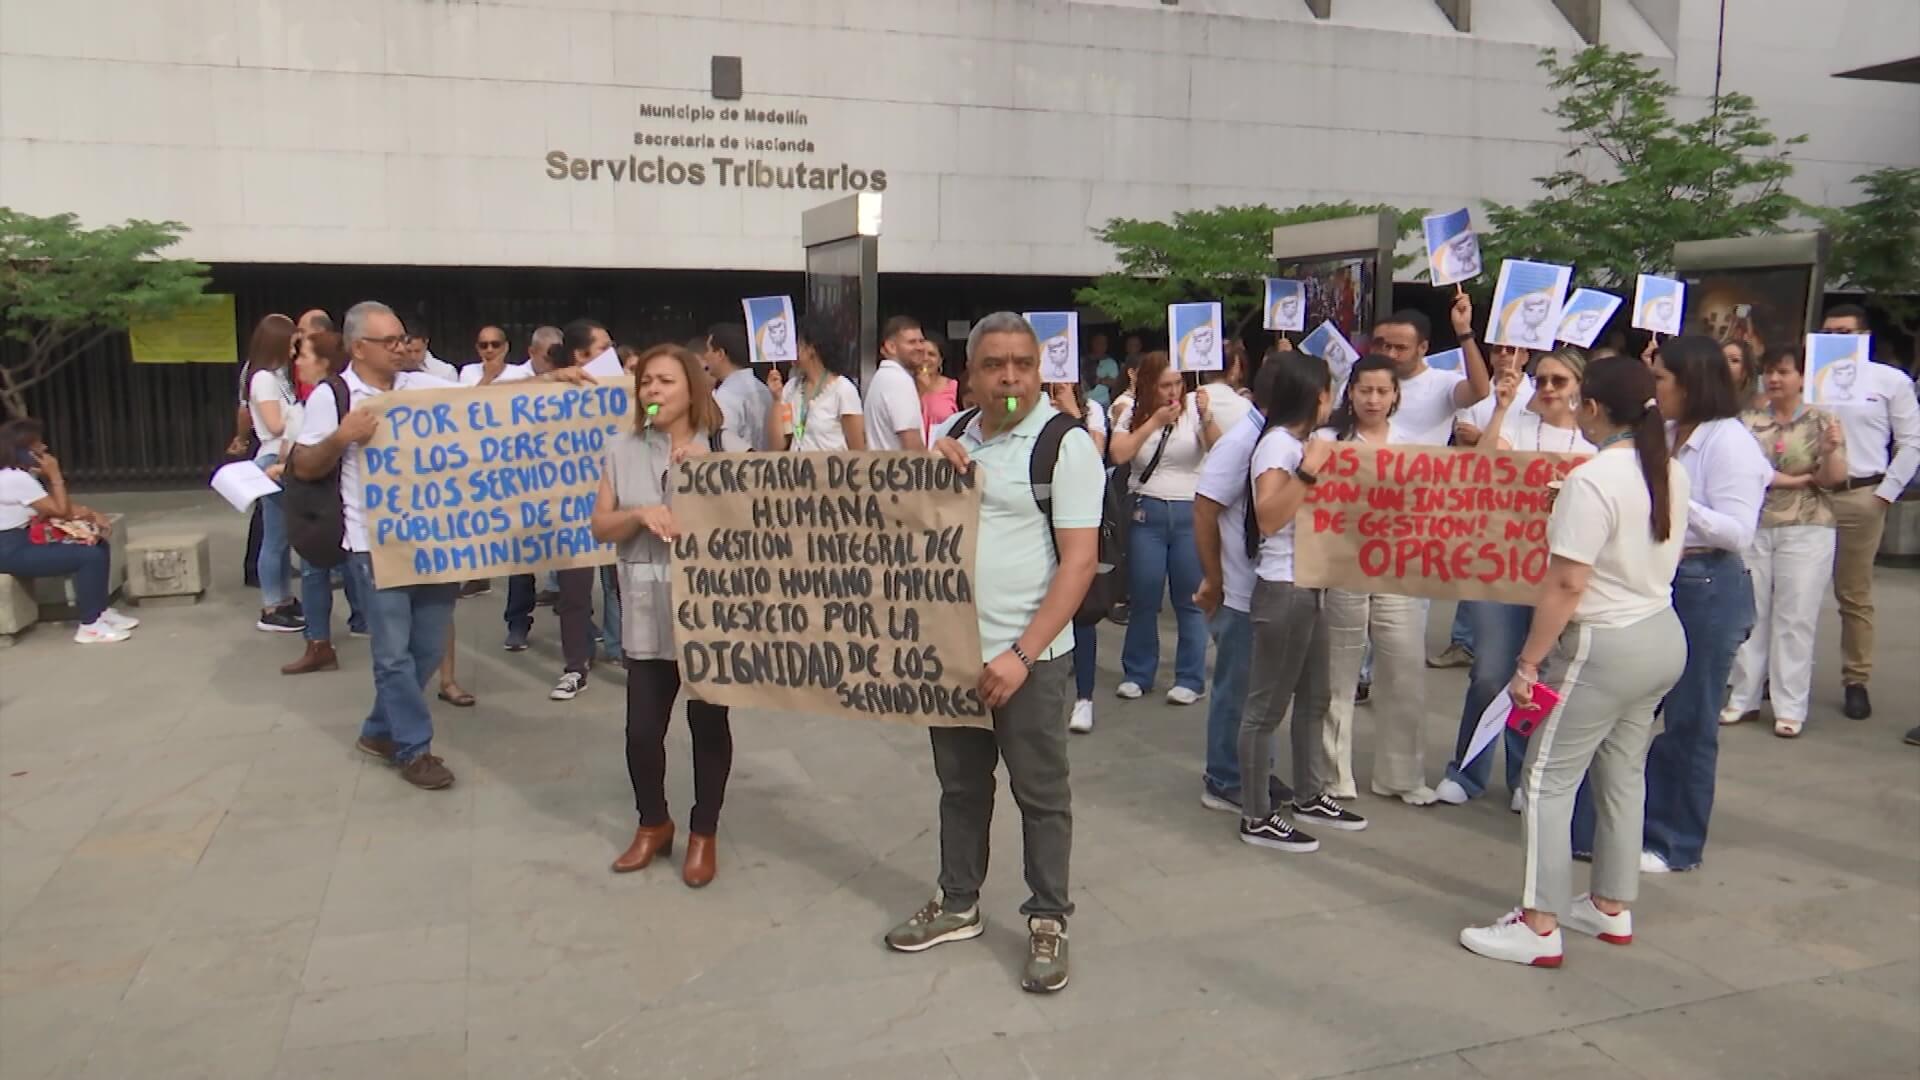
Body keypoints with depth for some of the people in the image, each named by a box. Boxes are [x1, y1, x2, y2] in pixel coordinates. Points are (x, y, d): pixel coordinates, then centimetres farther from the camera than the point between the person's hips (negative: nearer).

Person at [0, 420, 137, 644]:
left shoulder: (22, 474, 11)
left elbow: (65, 504, 10)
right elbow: (61, 511, -18)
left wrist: (93, 514, -6)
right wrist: (55, 474, -12)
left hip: (26, 539, 10)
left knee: (98, 546, 6)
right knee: (90, 556, -19)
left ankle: (101, 611, 11)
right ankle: (90, 626, -13)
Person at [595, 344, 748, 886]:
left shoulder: (728, 447, 0)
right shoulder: (623, 450, 6)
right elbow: (601, 527, 6)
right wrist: (641, 514, -14)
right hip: (648, 613, 2)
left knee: (709, 724, 6)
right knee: (642, 728, 3)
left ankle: (703, 833, 24)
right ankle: (653, 823, 28)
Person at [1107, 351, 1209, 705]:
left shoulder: (1193, 407, -1)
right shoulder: (1132, 413, 6)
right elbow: (1118, 454, -9)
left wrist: (1207, 419, -23)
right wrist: (1154, 421, -9)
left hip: (1190, 512, -1)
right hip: (1146, 512, 2)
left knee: (1190, 599, 2)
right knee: (1143, 599, 6)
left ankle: (1190, 679, 13)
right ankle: (1137, 673, 20)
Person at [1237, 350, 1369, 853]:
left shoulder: (1299, 442, 13)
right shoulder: (1277, 444, -14)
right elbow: (1268, 519, -24)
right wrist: (1309, 470, -25)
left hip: (1310, 586, 10)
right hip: (1283, 589, -10)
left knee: (1313, 698, 18)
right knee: (1267, 705, -3)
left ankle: (1309, 796, 32)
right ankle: (1256, 818, 5)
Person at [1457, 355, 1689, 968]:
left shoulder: (1592, 480, -20)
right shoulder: (1671, 473, 5)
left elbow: (1566, 585, -21)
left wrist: (1528, 662, -16)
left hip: (1609, 646, -9)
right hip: (1664, 639, 9)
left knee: (1548, 777, 0)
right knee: (1623, 775, 17)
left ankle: (1539, 927, 3)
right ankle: (1611, 909, 29)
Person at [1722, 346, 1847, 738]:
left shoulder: (1821, 421, 2)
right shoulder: (1749, 421, 6)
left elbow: (1833, 479, -7)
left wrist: (1831, 451, -26)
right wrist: (1798, 479, -9)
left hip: (1806, 532, -2)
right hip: (1753, 528, 2)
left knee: (1795, 618, 0)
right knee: (1749, 615, 7)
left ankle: (1790, 709, 6)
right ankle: (1744, 699, 17)